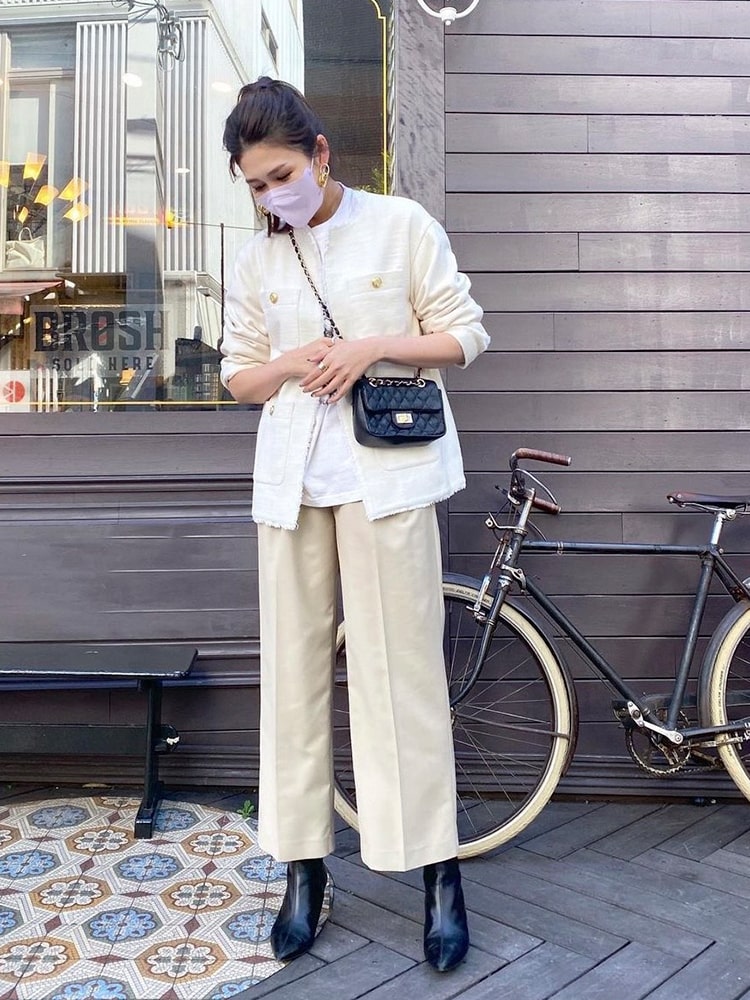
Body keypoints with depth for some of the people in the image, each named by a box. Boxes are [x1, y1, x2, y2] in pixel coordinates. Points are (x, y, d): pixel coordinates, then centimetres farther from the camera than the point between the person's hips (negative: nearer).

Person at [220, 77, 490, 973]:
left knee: (401, 665, -3)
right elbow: (238, 377, 14)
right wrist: (291, 363, -7)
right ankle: (304, 862, 18)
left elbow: (465, 336, 2)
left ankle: (438, 870, 11)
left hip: (386, 471, -3)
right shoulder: (256, 258, 12)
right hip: (291, 478, 4)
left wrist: (371, 347, -12)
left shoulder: (401, 226, 3)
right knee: (294, 666, 5)